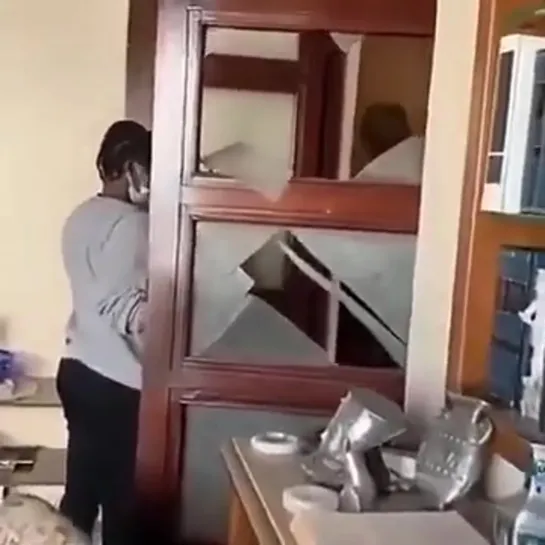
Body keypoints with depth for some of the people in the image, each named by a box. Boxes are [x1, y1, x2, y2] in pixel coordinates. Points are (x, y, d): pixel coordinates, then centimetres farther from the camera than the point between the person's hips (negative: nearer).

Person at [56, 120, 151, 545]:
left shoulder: (81, 217, 10)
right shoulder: (131, 223, -16)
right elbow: (118, 303, -24)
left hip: (78, 369, 8)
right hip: (116, 381, -8)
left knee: (81, 487, 16)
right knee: (120, 495, 6)